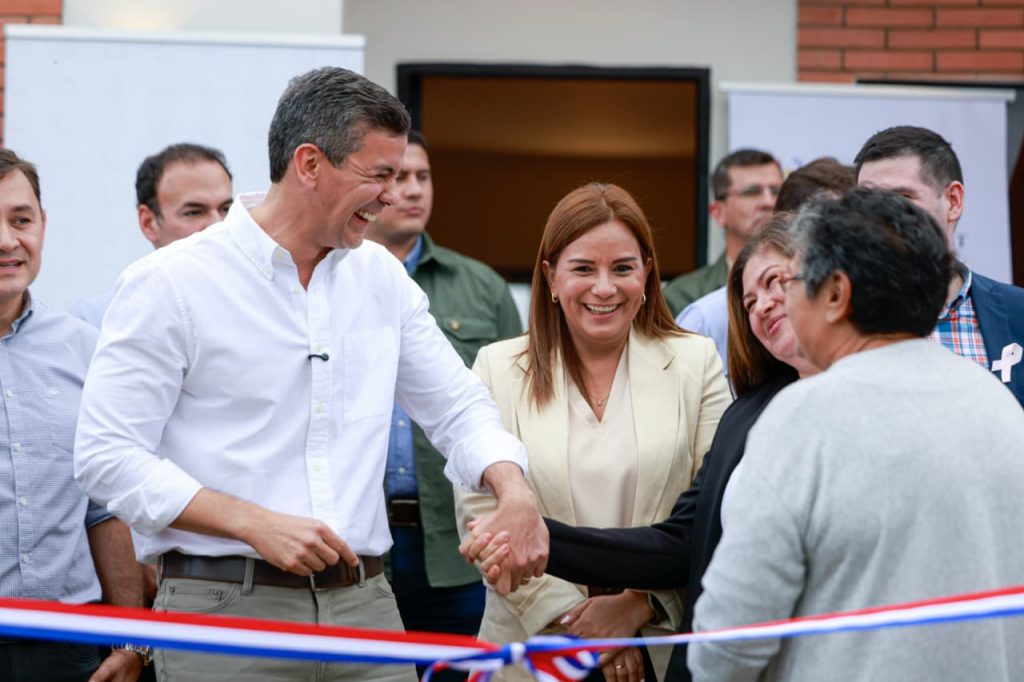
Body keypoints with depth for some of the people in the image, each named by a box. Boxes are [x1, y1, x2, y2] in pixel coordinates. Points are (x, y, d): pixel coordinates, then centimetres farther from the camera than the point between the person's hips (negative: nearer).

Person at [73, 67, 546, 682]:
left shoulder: (382, 277, 13)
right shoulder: (170, 284, -6)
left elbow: (458, 407, 19)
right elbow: (107, 455, -10)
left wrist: (514, 491, -3)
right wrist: (256, 525, -18)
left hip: (364, 607, 5)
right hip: (224, 606, -5)